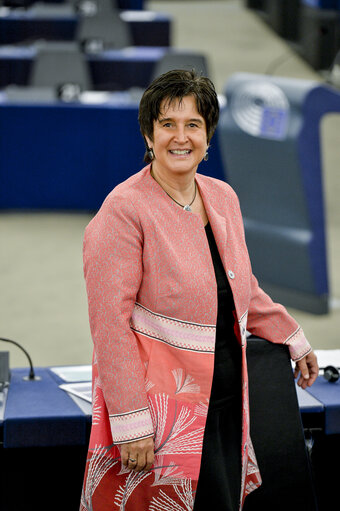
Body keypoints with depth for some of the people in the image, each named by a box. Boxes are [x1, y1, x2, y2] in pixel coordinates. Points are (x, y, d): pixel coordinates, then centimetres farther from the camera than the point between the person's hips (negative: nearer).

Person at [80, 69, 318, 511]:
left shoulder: (223, 197, 10)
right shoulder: (125, 210, -13)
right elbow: (111, 321, -17)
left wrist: (294, 339, 29)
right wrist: (131, 421, -20)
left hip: (226, 396, 7)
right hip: (165, 404, -7)